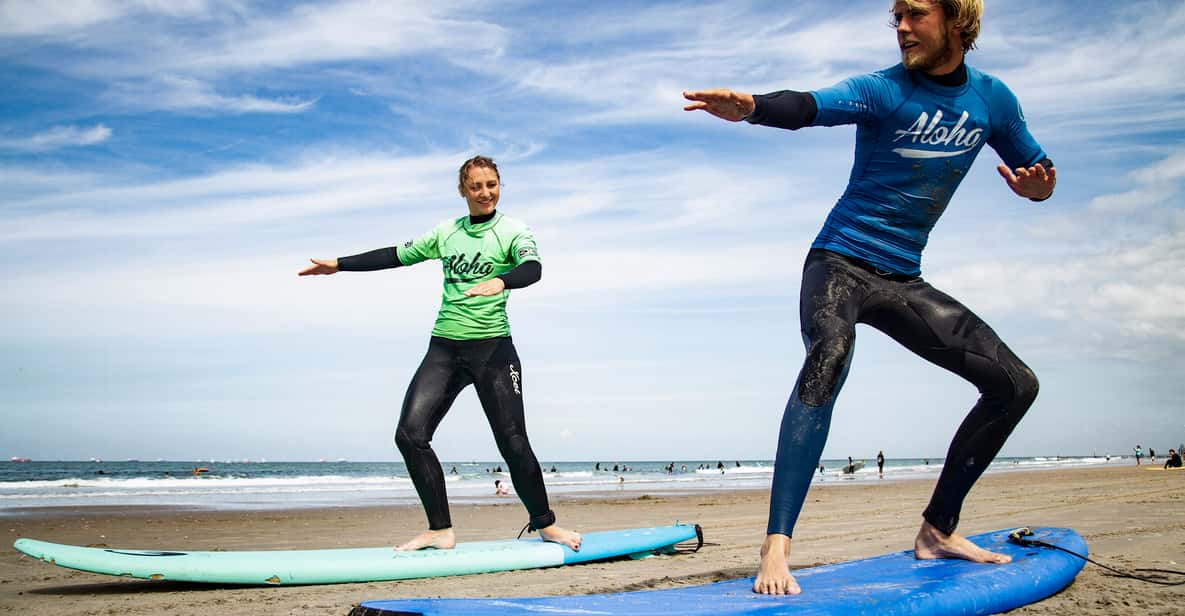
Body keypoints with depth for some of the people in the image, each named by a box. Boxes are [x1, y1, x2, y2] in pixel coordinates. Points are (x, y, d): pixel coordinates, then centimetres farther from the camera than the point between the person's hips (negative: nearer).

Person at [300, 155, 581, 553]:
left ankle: (545, 525, 15)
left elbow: (532, 268, -21)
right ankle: (440, 531, -2)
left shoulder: (513, 232, -1)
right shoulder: (446, 233, 13)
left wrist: (500, 281, -42)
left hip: (493, 348, -4)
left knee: (513, 443, -6)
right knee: (410, 434, -9)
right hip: (444, 348, 5)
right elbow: (396, 256, 21)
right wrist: (339, 265, 22)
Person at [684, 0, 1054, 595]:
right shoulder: (883, 90, -10)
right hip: (840, 261, -6)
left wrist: (1036, 185, -10)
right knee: (829, 355, -36)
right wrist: (750, 107, -51)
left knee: (1014, 383, 1)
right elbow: (809, 106, -29)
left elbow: (1037, 168, 16)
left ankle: (937, 530, 12)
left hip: (901, 278, 6)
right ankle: (777, 545, -38)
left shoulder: (992, 99, 5)